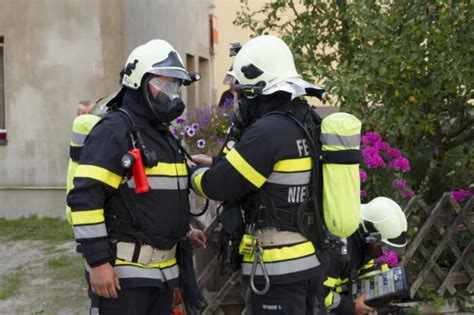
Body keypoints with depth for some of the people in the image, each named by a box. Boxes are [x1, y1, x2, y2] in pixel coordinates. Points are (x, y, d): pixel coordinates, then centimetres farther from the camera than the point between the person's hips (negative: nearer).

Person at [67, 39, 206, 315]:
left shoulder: (164, 134, 17)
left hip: (164, 269, 9)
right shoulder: (115, 130, -13)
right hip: (122, 271, -9)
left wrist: (184, 231, 20)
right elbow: (85, 199, -19)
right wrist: (98, 261, -22)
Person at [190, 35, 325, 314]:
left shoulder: (269, 131, -19)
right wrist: (216, 164, 20)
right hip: (309, 261, 9)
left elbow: (218, 185, -14)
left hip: (279, 269, -9)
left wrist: (194, 172, 8)